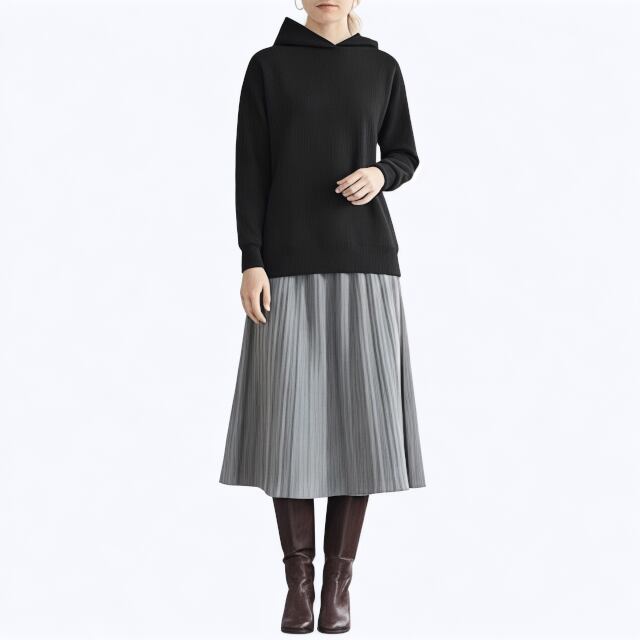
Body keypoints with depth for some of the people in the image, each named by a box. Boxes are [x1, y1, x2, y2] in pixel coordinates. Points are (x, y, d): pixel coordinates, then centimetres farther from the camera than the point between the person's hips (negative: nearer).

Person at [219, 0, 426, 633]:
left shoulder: (381, 68, 10)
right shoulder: (268, 66, 5)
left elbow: (404, 155, 16)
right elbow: (250, 171, 1)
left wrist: (380, 175, -9)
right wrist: (251, 263, -8)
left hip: (364, 258, 1)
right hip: (290, 261, -1)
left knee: (360, 414, -3)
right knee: (290, 416, -5)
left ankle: (338, 582, 8)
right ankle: (298, 582, 8)